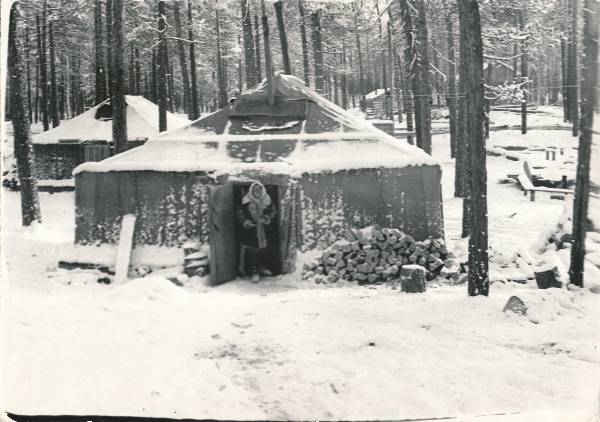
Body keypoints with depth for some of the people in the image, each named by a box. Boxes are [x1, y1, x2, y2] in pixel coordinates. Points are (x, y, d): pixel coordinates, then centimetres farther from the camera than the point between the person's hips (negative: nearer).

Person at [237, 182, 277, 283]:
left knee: (262, 249, 14)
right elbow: (240, 215, -2)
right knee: (252, 251, -3)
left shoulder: (267, 201, -2)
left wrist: (267, 219, -10)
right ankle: (254, 271, 7)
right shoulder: (246, 202, -10)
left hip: (264, 231, 3)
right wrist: (245, 222, -18)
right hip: (250, 232, -3)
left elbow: (273, 211, 7)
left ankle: (261, 267, 35)